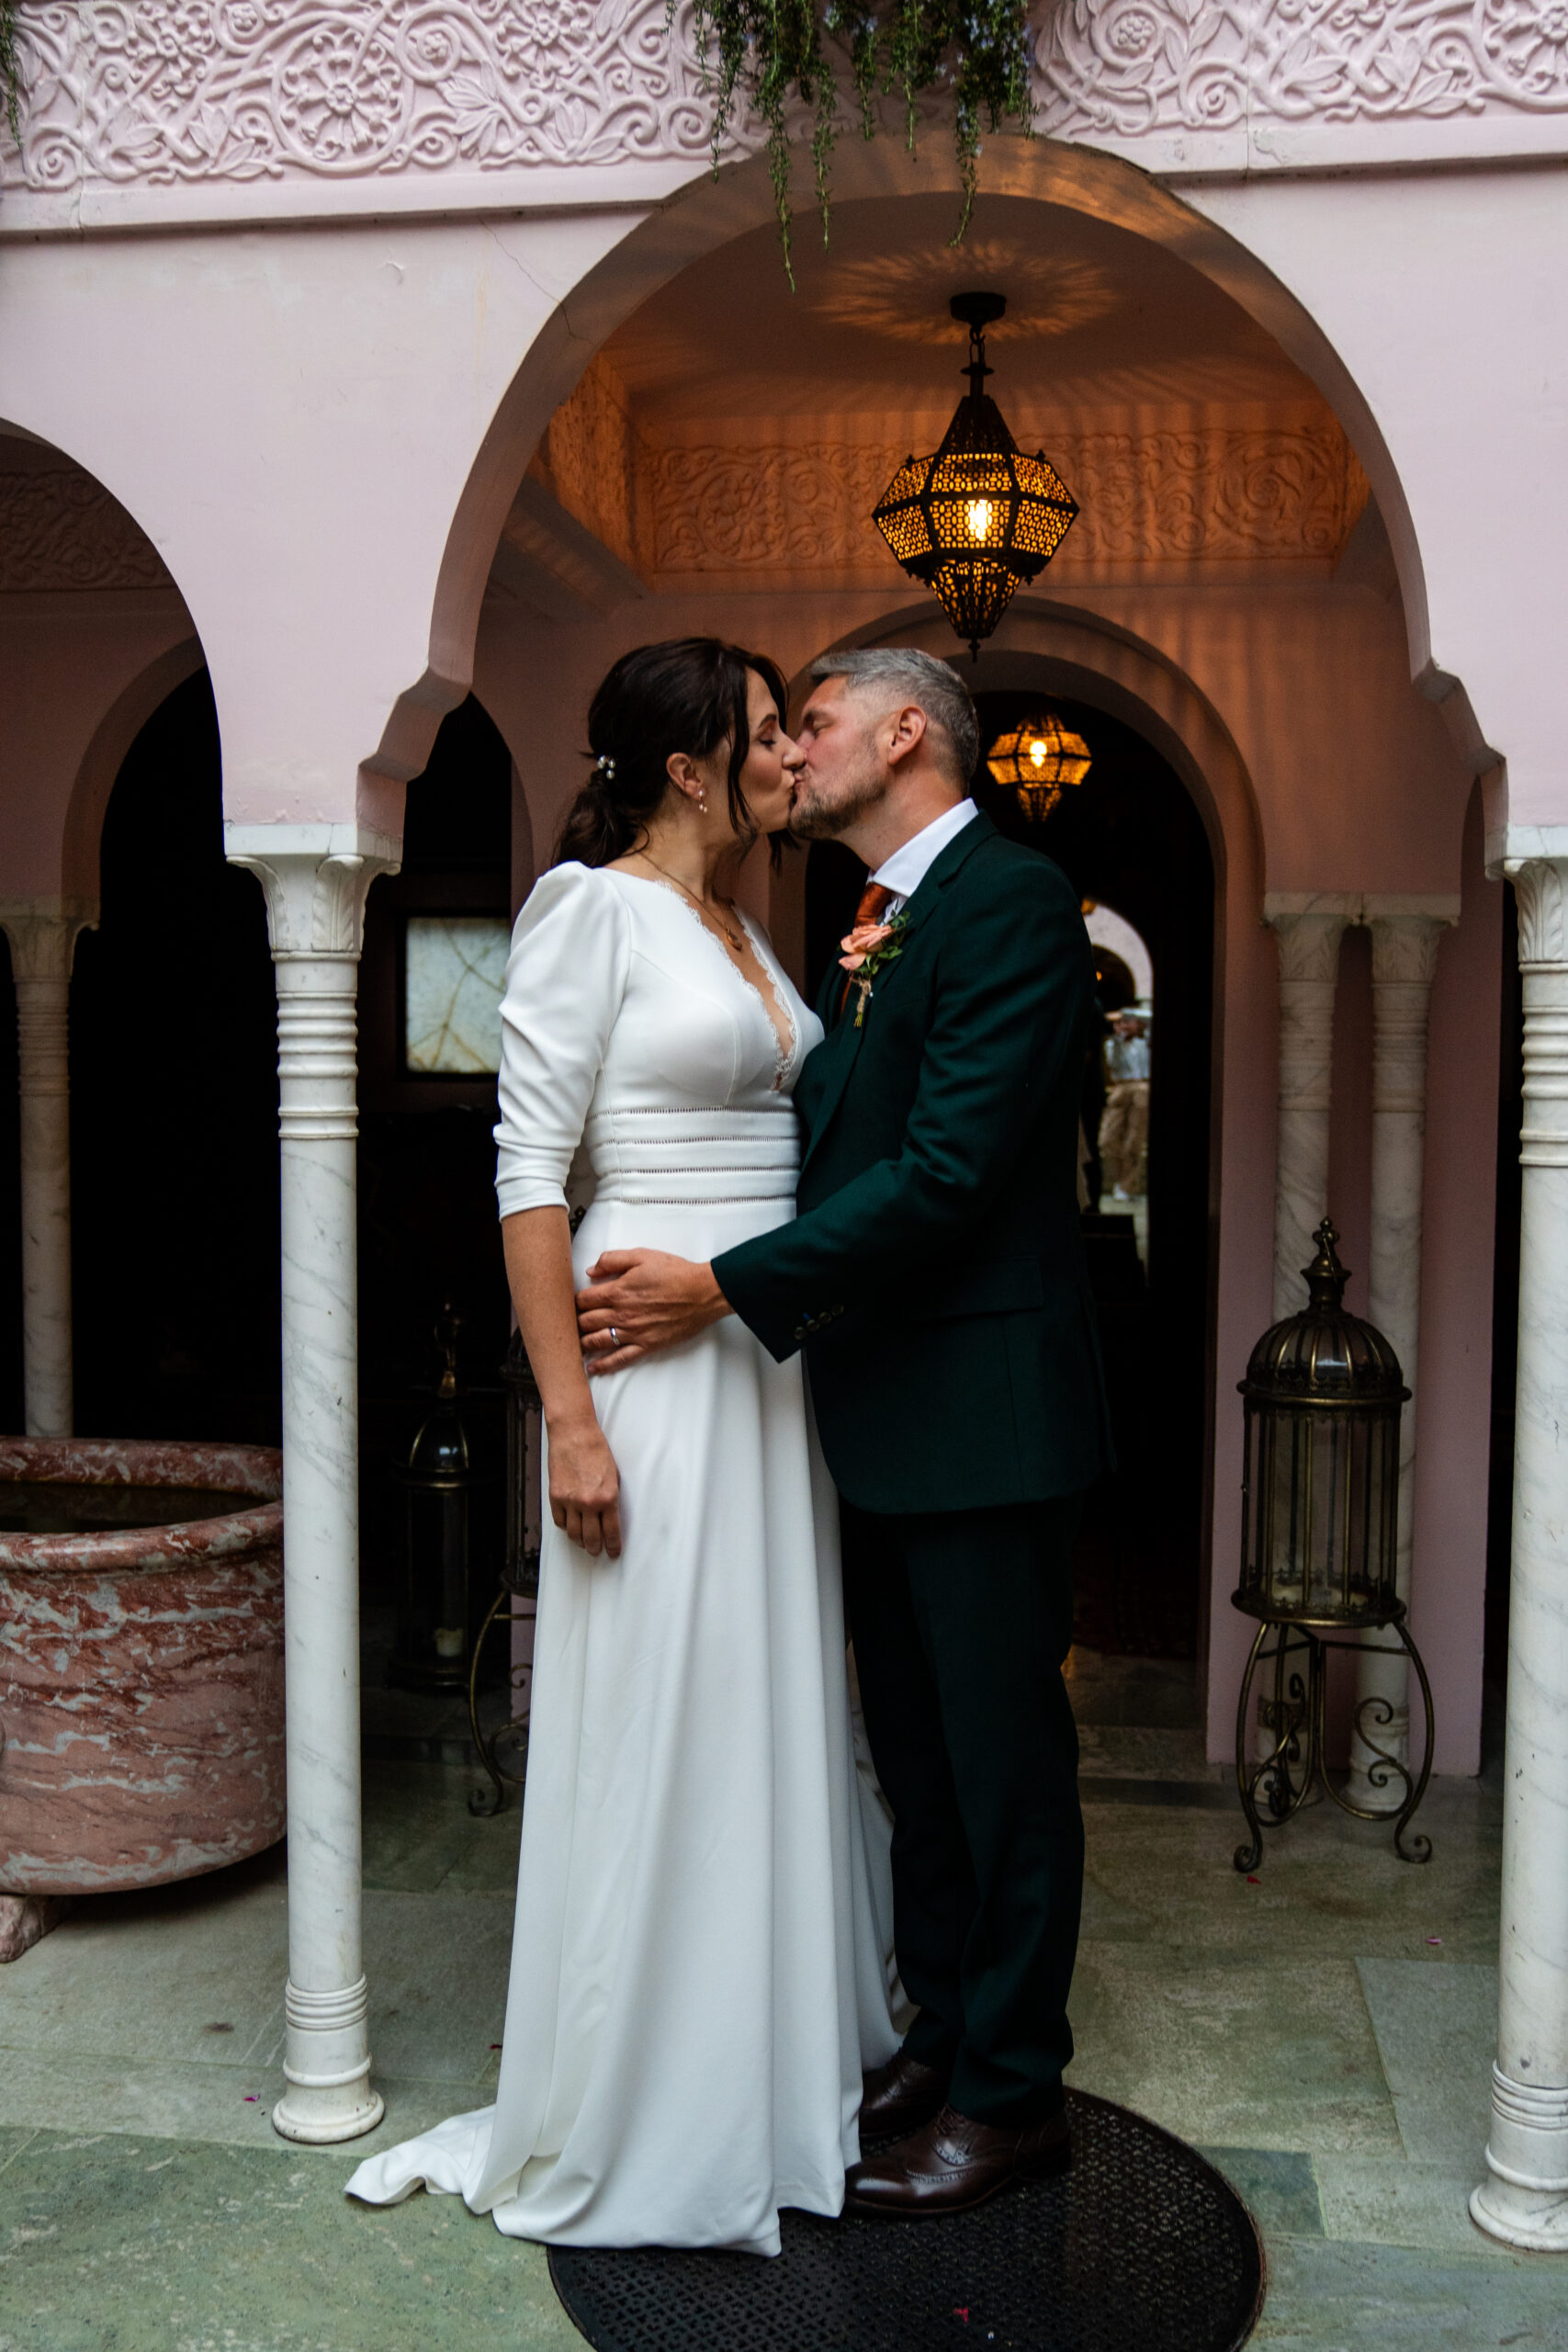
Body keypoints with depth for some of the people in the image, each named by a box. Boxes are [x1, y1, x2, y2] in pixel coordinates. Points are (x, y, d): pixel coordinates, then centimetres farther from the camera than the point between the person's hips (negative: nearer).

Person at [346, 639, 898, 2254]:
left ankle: (761, 2070, 34)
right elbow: (529, 1170, -14)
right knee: (650, 1732, 3)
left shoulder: (748, 933, 16)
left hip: (770, 1358, 8)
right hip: (651, 1349, -8)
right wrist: (570, 1417, -18)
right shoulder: (594, 907, -9)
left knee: (767, 1722, 16)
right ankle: (621, 2127, 23)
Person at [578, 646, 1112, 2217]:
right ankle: (944, 2034, 36)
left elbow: (945, 1173, -22)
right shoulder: (872, 929, 15)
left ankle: (1012, 2091, 24)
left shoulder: (1012, 900, -14)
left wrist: (724, 1290, -21)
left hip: (983, 1411, -9)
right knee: (914, 1754, 19)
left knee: (1001, 1758, 6)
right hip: (880, 1411, 9)